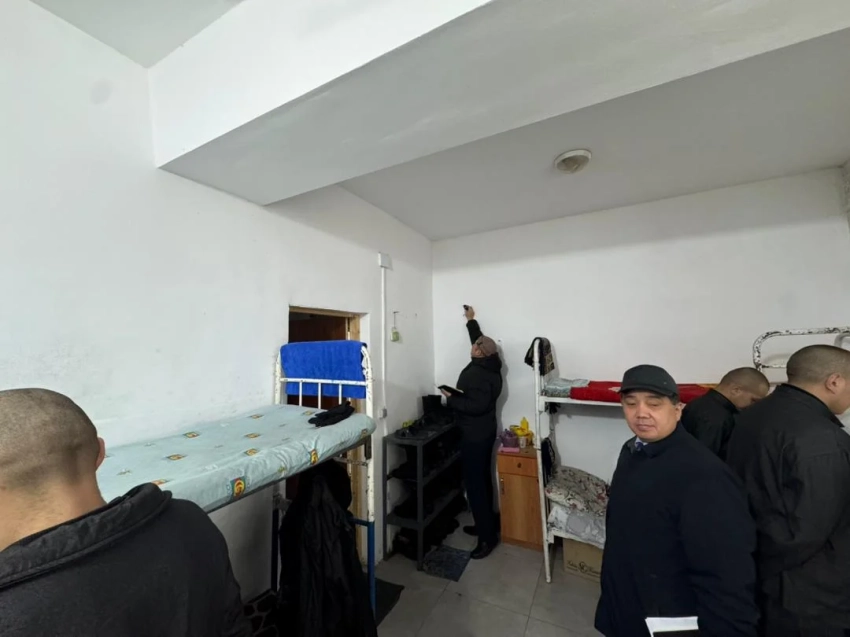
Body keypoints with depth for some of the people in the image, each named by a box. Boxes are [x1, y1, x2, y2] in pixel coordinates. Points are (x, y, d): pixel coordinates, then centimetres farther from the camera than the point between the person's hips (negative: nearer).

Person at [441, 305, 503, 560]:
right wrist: (471, 320, 28)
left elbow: (477, 405, -32)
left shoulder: (477, 373, -24)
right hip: (484, 433, 10)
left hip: (475, 436, -10)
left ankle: (488, 536, 12)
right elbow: (481, 339, 20)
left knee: (474, 484, 0)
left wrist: (451, 399, -21)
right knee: (483, 479, 19)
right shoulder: (489, 366, 4)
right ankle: (485, 525, 33)